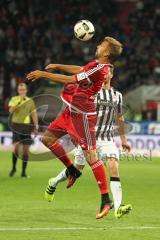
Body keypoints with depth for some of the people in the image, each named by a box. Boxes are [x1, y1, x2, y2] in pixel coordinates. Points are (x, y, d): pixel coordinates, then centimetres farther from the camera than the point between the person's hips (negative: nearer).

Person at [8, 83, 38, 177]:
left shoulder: (30, 101, 10)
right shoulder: (14, 99, 5)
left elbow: (34, 114, 14)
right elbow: (11, 110, -10)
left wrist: (36, 126, 6)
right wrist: (18, 102, -21)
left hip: (26, 126, 2)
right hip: (16, 125, -2)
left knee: (26, 149, -1)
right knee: (16, 147, -12)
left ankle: (24, 171, 5)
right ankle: (14, 168, 7)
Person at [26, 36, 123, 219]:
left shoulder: (99, 69, -21)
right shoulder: (97, 65, 8)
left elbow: (70, 80, -21)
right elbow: (79, 70, 29)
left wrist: (43, 74, -14)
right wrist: (57, 66, 26)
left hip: (83, 115, -10)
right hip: (72, 112, 10)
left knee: (90, 155, -12)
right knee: (47, 138, 14)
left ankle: (106, 200, -10)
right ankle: (72, 170, 24)